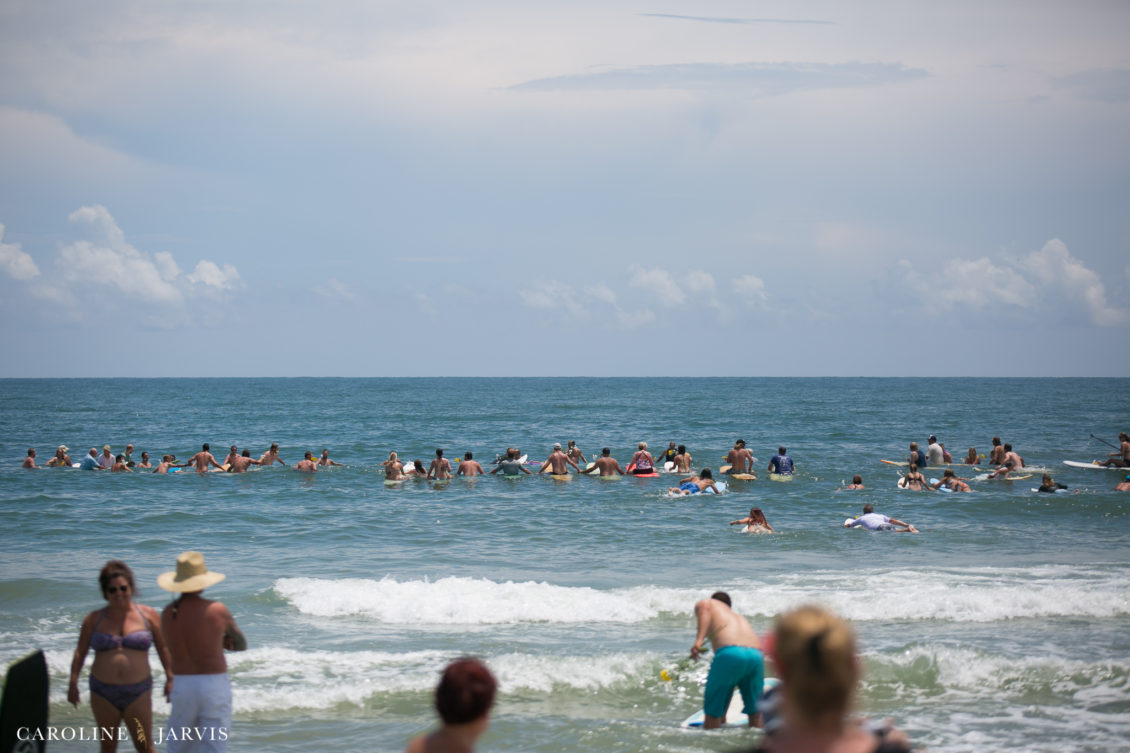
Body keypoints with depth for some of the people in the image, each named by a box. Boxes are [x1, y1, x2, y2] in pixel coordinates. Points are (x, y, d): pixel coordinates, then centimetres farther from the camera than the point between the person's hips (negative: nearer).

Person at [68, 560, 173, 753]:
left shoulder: (148, 615, 2)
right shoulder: (94, 619, 4)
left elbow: (163, 648, 7)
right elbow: (80, 652, 11)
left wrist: (170, 679, 0)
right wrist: (73, 683, 5)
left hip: (138, 693, -1)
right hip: (103, 693, 1)